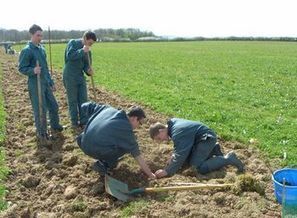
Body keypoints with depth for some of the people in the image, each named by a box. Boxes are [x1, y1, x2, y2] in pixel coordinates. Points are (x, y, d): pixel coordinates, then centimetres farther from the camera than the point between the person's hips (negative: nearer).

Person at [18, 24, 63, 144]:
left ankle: (55, 125, 38)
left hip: (46, 84, 8)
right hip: (35, 85, -7)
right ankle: (41, 133, 15)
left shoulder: (42, 48, 11)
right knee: (40, 110, 0)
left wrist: (51, 82, 20)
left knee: (53, 106, 16)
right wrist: (33, 71, -31)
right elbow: (21, 68, -12)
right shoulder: (26, 51, -13)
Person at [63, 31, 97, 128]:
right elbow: (69, 56, -23)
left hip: (80, 76, 6)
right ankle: (74, 122, 14)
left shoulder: (87, 50, 9)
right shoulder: (73, 43, -8)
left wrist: (88, 70, -11)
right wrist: (82, 51, -27)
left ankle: (84, 120, 16)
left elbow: (86, 64, 10)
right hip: (70, 77, -6)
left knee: (84, 100, 6)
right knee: (73, 101, 3)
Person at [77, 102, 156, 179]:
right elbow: (137, 155, 3)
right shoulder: (127, 130, -3)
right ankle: (103, 165, 8)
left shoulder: (108, 109, 10)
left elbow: (85, 106, 18)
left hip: (84, 146, 5)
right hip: (98, 152, -5)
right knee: (127, 146, 11)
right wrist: (149, 173, 13)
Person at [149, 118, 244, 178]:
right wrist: (174, 155, 1)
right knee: (186, 160, 11)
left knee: (199, 167, -20)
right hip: (199, 138, 10)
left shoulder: (177, 133, -27)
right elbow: (179, 146, 17)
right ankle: (212, 150, 19)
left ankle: (228, 159, -11)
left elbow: (180, 155, -28)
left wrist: (167, 171, -27)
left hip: (207, 138, -10)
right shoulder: (172, 123, 3)